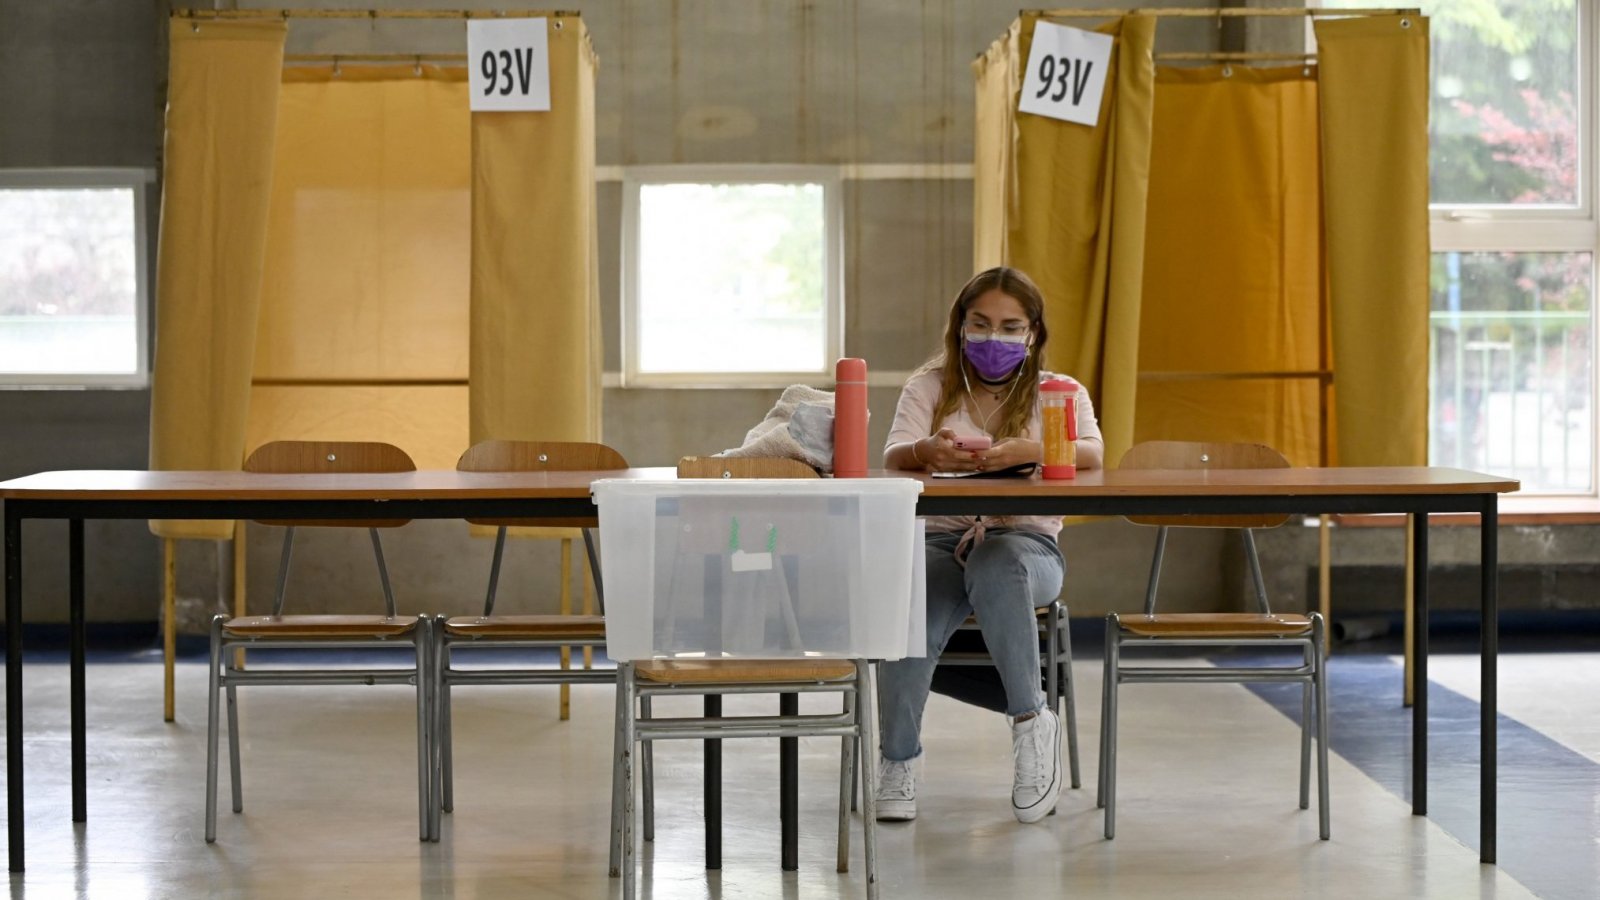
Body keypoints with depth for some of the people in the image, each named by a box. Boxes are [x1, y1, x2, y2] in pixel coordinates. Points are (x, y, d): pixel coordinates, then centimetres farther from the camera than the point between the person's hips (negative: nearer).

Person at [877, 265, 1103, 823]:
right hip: (940, 537, 1)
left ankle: (1031, 719, -26)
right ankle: (899, 758, -15)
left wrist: (1028, 452, -33)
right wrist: (926, 451, -32)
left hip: (1028, 541, -1)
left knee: (997, 564, -40)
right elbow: (893, 456, -5)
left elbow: (1092, 455, -10)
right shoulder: (930, 386, 14)